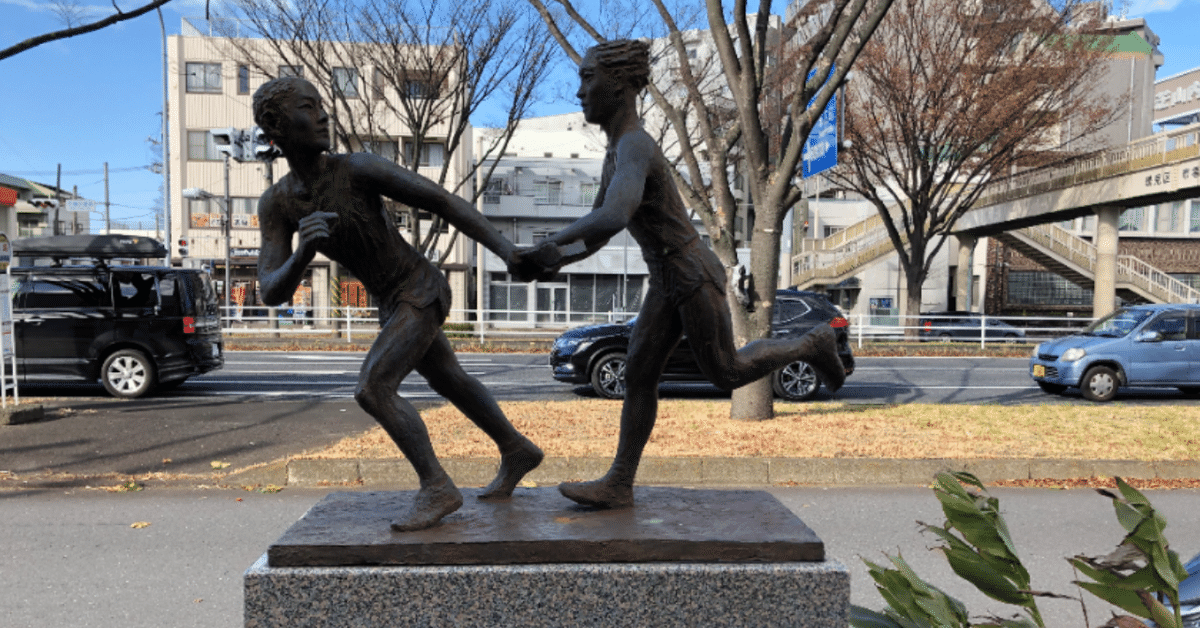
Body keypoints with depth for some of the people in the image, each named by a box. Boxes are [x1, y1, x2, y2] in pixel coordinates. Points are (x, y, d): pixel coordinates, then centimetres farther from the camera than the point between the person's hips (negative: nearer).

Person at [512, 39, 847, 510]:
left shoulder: (635, 146, -23)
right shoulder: (619, 148, 10)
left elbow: (615, 218, -41)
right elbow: (597, 227, 12)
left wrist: (546, 246, -31)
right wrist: (556, 260, -4)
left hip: (694, 277, -9)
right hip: (668, 281, 9)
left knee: (725, 374, 7)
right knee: (638, 376, 4)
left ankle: (811, 346, 26)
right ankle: (619, 485, 8)